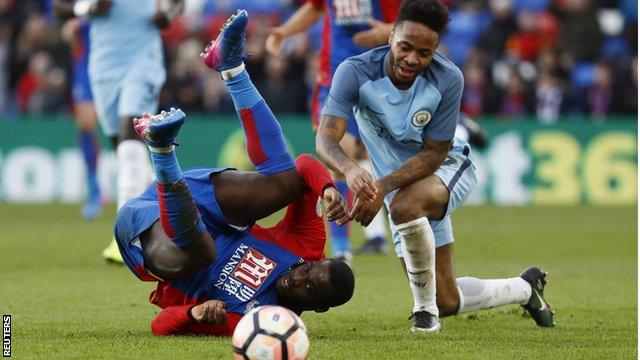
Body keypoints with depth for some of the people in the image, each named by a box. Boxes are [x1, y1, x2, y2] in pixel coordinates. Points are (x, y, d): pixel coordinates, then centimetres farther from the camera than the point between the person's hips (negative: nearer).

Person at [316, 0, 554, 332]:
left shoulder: (447, 79, -26)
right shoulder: (355, 73, -25)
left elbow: (434, 153, -21)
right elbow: (326, 138, -35)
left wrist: (384, 186, -36)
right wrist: (351, 170, -58)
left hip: (448, 168, -3)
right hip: (403, 188, 3)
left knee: (405, 203, -40)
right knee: (447, 302, 7)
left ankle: (425, 310, -20)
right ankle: (526, 287, 37)